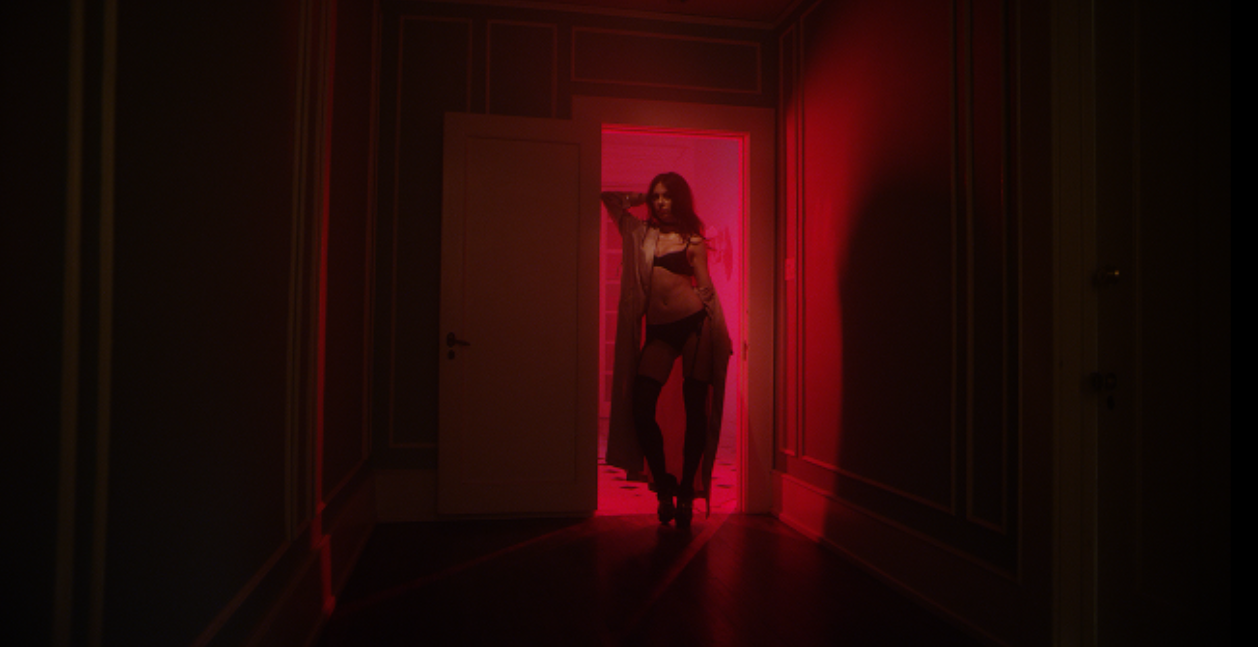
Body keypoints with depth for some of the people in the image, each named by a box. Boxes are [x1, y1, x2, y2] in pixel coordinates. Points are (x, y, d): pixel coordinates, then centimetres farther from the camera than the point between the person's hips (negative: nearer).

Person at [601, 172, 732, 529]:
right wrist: (641, 199, 22)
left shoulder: (693, 241, 7)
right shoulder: (640, 232, 16)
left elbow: (706, 289, 8)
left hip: (694, 324, -2)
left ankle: (686, 493, 10)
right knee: (641, 407, -10)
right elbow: (608, 199, 26)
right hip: (657, 330, 3)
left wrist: (723, 337, 5)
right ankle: (664, 487, 8)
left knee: (695, 409, -1)